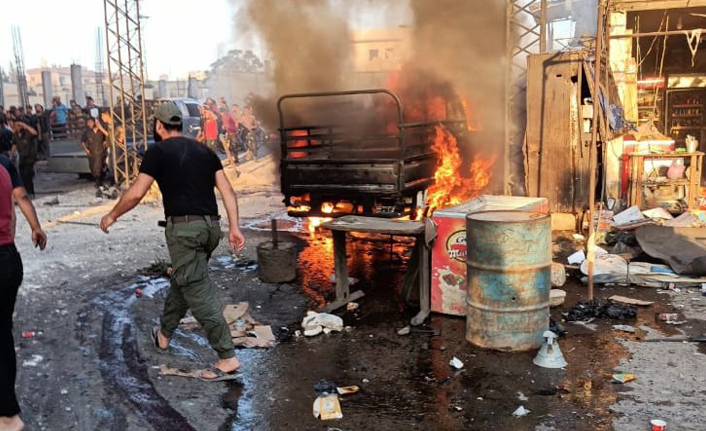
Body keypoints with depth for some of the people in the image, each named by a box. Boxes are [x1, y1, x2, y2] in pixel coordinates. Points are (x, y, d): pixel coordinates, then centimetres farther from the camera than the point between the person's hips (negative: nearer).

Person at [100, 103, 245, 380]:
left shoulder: (158, 151, -2)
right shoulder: (203, 150, 15)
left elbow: (136, 193, -6)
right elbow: (227, 191, 7)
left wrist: (112, 216, 10)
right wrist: (234, 227, 6)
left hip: (184, 227, -7)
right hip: (210, 226, 7)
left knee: (199, 293, -4)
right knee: (183, 280, 24)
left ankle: (227, 357, -5)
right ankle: (164, 334, 43)